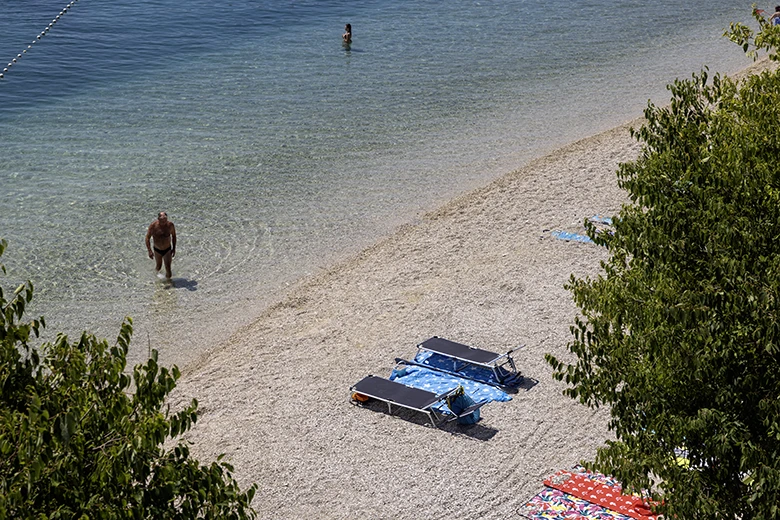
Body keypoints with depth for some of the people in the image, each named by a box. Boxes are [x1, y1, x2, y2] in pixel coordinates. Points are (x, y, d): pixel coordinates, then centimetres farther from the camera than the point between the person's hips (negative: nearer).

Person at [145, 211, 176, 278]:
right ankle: (156, 272, 54)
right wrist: (149, 251, -17)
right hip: (157, 250, 0)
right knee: (159, 266, 20)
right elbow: (147, 238, -12)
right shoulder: (153, 226, -21)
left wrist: (174, 248, 4)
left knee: (168, 268, -7)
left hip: (167, 250, 0)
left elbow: (174, 236, 2)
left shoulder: (170, 225, -16)